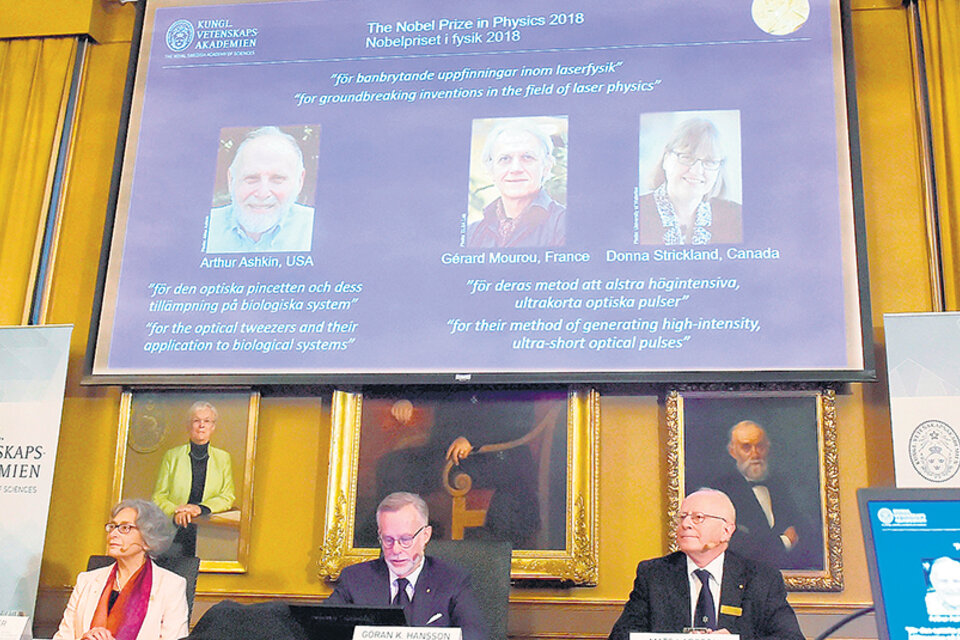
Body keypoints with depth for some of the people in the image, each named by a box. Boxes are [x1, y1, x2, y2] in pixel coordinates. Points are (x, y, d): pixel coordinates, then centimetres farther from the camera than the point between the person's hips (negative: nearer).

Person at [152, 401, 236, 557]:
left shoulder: (223, 458, 15)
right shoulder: (171, 455, 12)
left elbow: (228, 497, 7)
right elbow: (158, 497, 7)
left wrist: (200, 508, -11)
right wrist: (175, 512, -14)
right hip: (175, 531, -1)